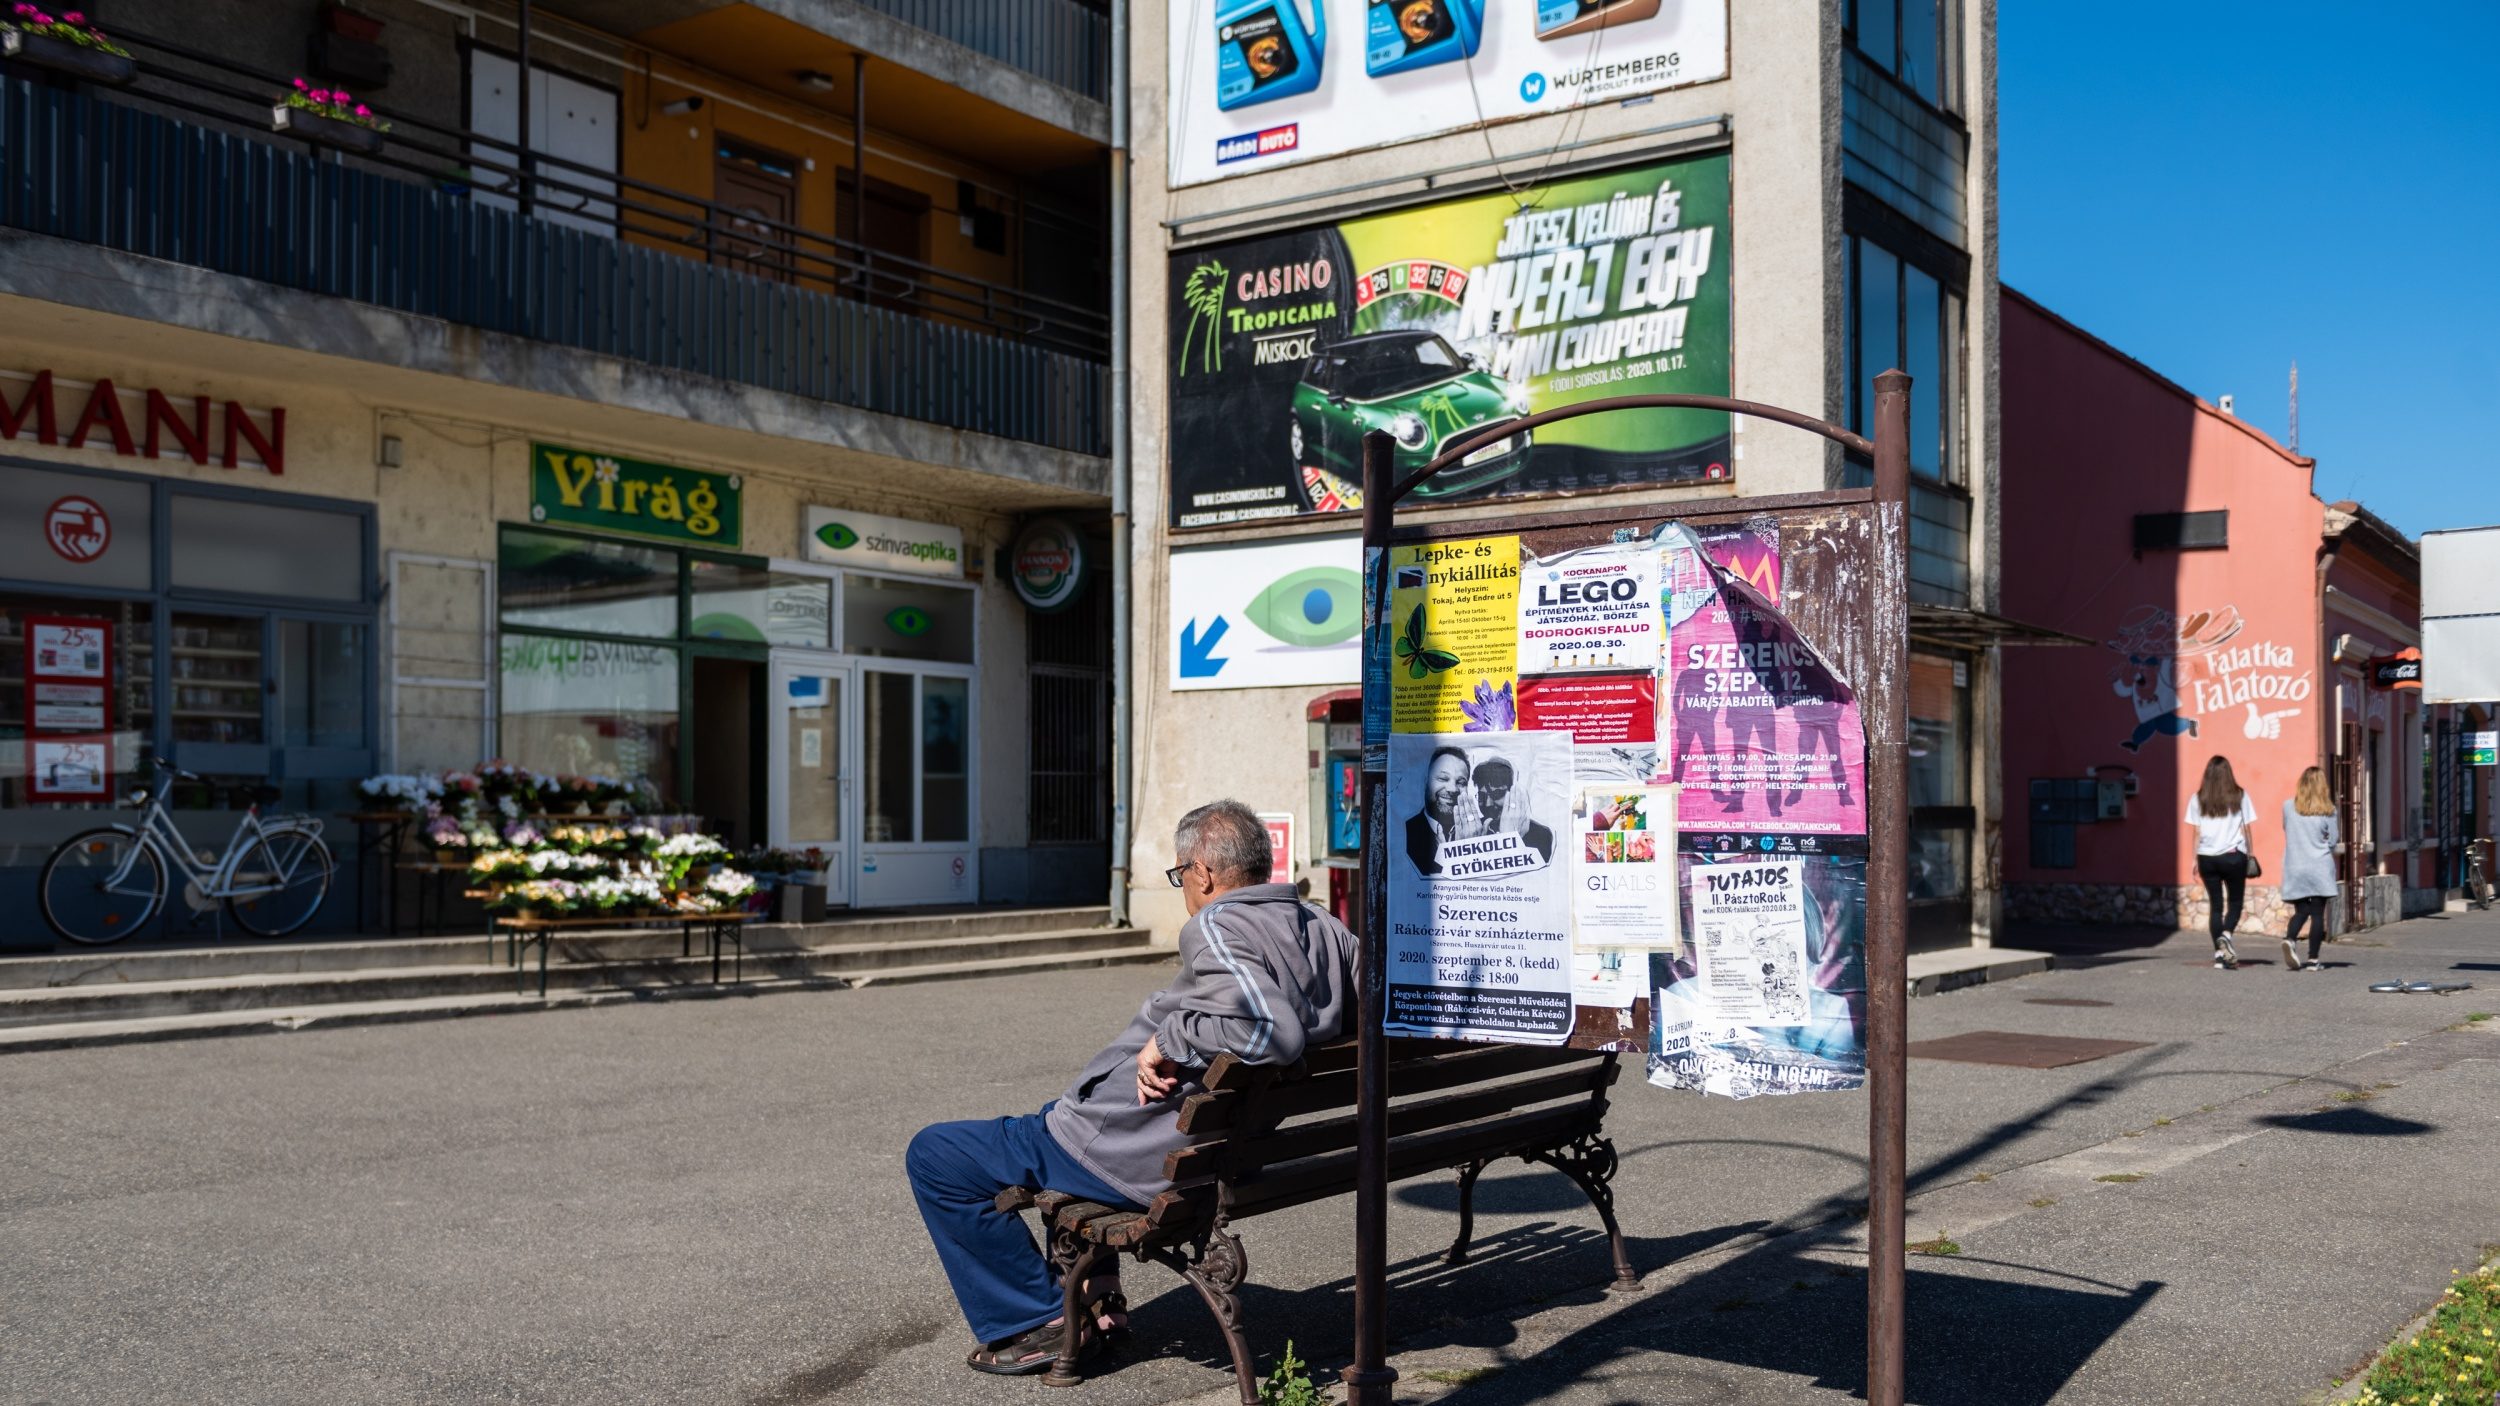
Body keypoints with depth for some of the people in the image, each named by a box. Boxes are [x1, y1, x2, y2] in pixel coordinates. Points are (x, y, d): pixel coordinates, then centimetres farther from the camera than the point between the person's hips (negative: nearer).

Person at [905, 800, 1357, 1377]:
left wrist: (1170, 1038, -27)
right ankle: (1096, 1296, 32)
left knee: (933, 1155, 3)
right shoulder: (1323, 927, 0)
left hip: (1148, 1159, -9)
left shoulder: (1218, 930, -25)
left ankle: (1038, 1322, 7)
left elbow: (1273, 1030, -40)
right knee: (1062, 1111, 38)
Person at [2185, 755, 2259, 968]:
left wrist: (2195, 859, 7)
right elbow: (2246, 829, 2)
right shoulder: (2239, 796, 1)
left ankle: (2219, 953, 4)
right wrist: (2249, 855, 11)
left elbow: (2197, 832, 2)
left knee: (2215, 905, 7)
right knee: (2235, 902, 9)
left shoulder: (2198, 799, 2)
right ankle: (2226, 935, -18)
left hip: (2207, 857, 1)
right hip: (2233, 856, -1)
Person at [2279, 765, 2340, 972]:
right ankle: (2313, 959, 2)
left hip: (2294, 869, 2)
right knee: (2318, 912, 5)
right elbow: (2333, 841, 1)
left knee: (2301, 910, 12)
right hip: (2320, 868, -2)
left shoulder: (2288, 806, -1)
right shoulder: (2328, 810, -5)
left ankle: (2290, 939, -17)